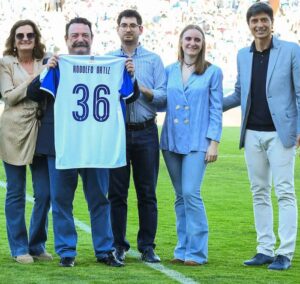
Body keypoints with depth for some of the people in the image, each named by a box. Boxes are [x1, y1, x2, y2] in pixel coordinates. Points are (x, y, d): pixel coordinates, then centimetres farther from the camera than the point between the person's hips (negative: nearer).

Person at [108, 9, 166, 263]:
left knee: (147, 192, 2)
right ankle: (118, 246, 9)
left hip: (145, 132, 0)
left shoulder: (153, 60, 8)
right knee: (116, 192, 1)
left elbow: (163, 97, 0)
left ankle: (147, 246, 8)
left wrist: (143, 89, -15)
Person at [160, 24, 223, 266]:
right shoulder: (170, 71, 11)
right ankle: (183, 249, 15)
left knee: (191, 193, -13)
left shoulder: (212, 72, 2)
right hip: (172, 140, 4)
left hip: (197, 142, -4)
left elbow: (216, 110, -1)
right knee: (181, 196, 8)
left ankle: (197, 251, -6)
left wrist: (214, 142, -7)